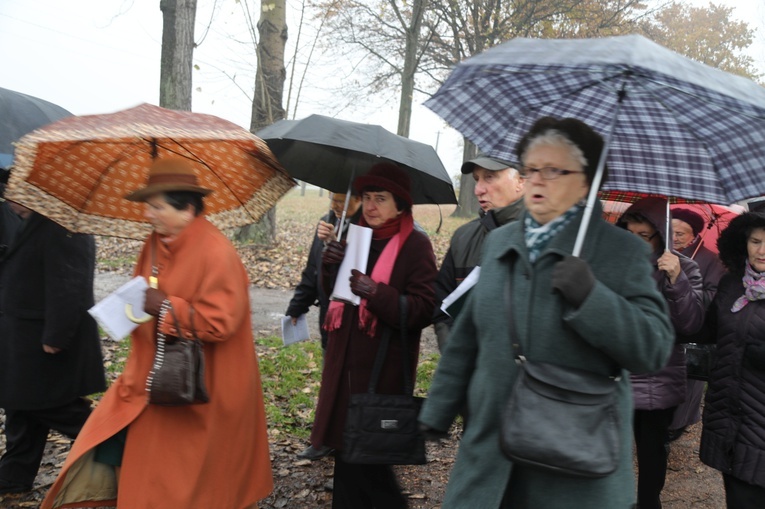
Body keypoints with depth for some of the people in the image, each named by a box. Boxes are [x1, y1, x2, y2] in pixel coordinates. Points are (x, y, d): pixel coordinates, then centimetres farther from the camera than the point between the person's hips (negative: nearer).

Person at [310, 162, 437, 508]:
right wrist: (330, 265, -5)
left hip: (383, 368, -6)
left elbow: (423, 310, -16)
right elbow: (333, 292, 15)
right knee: (345, 444, 13)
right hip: (346, 360, 6)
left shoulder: (415, 245, -10)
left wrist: (377, 293, -27)